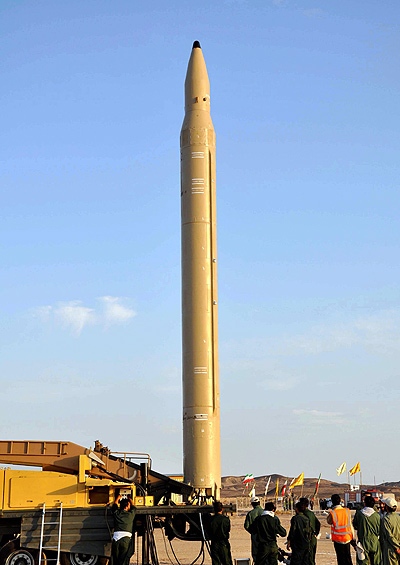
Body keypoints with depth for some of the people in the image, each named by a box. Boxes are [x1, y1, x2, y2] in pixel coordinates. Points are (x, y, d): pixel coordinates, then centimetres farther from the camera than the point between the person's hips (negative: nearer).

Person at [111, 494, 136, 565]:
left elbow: (115, 504, 35)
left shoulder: (116, 513, 13)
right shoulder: (130, 514, 9)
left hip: (115, 538, 3)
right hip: (126, 538, -3)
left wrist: (118, 497, 54)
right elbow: (133, 506, 31)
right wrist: (129, 499, 50)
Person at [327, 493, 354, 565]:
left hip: (338, 539, -4)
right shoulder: (347, 511, -5)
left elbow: (329, 522, 3)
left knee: (341, 559, 5)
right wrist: (352, 536, 11)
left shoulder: (332, 513, -17)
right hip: (347, 538, 4)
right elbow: (350, 524, 2)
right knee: (348, 557, 15)